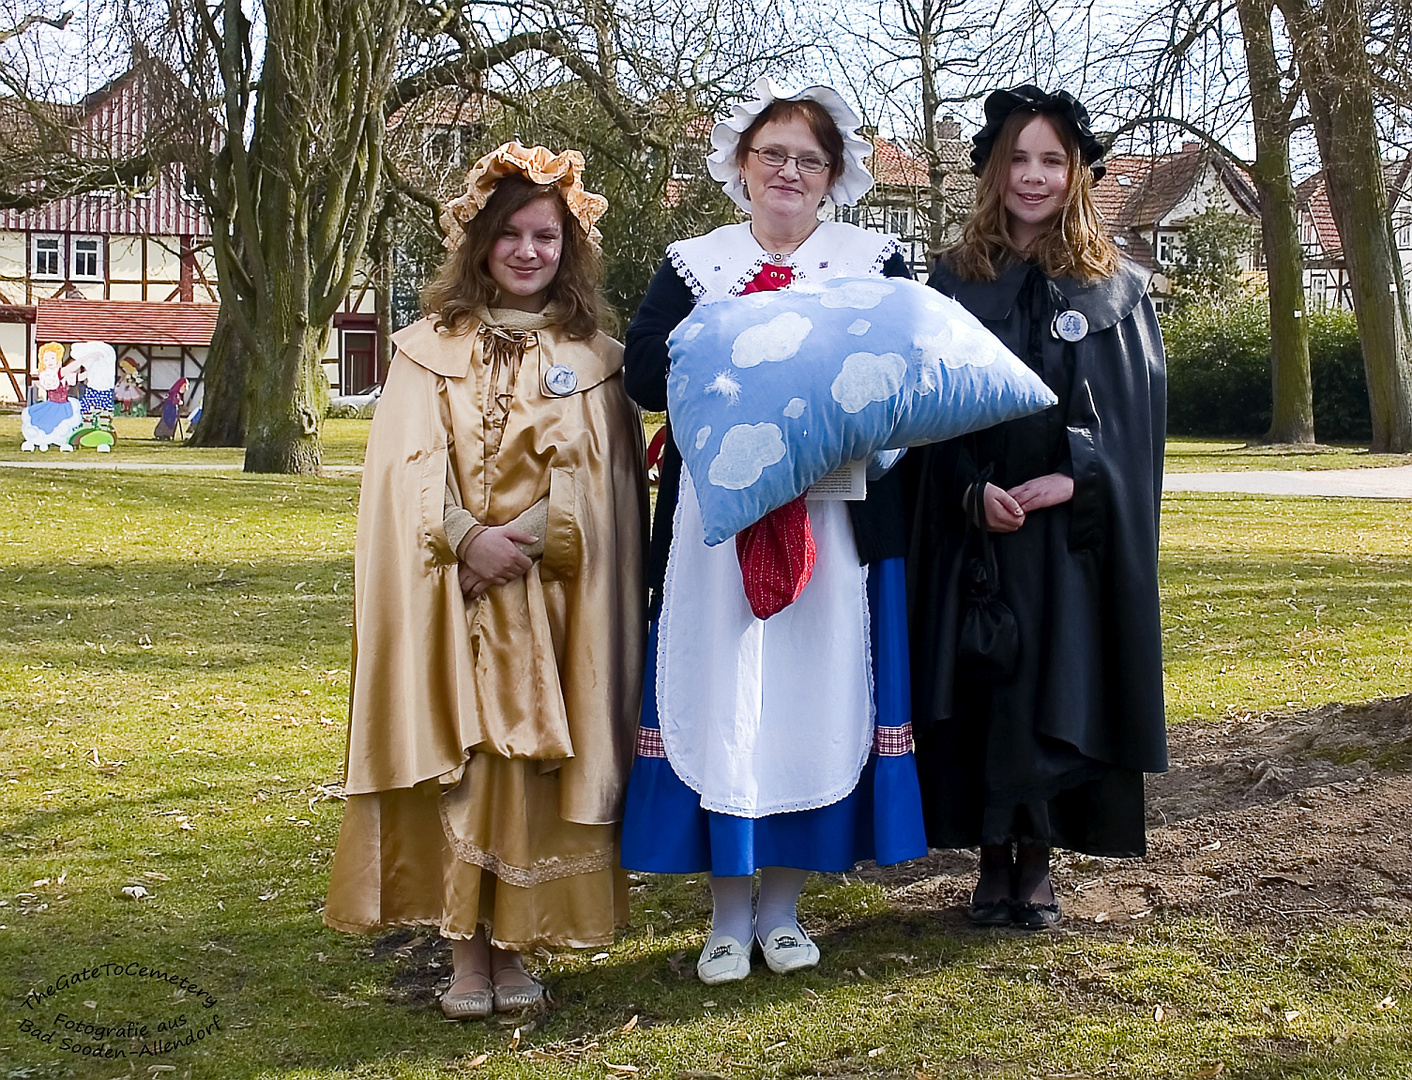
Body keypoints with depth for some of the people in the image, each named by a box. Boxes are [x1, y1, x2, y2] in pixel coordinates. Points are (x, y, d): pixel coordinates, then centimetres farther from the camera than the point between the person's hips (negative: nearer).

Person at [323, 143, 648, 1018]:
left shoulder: (594, 357, 10)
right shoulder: (431, 348, 9)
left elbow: (599, 478, 0)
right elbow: (409, 465, -2)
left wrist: (526, 534, -14)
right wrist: (467, 535, -17)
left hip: (552, 596, 0)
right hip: (454, 589, 0)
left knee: (532, 763, -1)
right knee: (459, 763, -3)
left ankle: (514, 948, 9)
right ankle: (467, 953, 4)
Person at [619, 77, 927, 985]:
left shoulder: (875, 262, 10)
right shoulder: (693, 264, 11)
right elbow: (643, 375, -1)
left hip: (838, 516, 0)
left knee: (814, 689, 2)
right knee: (719, 692, 0)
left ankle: (783, 902, 15)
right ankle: (730, 910, 11)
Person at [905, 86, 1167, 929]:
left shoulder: (1118, 287, 6)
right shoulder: (955, 281, 8)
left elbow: (1138, 409, 1)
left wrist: (1076, 478, -14)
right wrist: (973, 490, -13)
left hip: (1075, 532, -1)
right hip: (975, 525, 1)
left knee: (1058, 683, 0)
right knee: (982, 682, 2)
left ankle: (1037, 859, 12)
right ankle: (994, 859, 14)